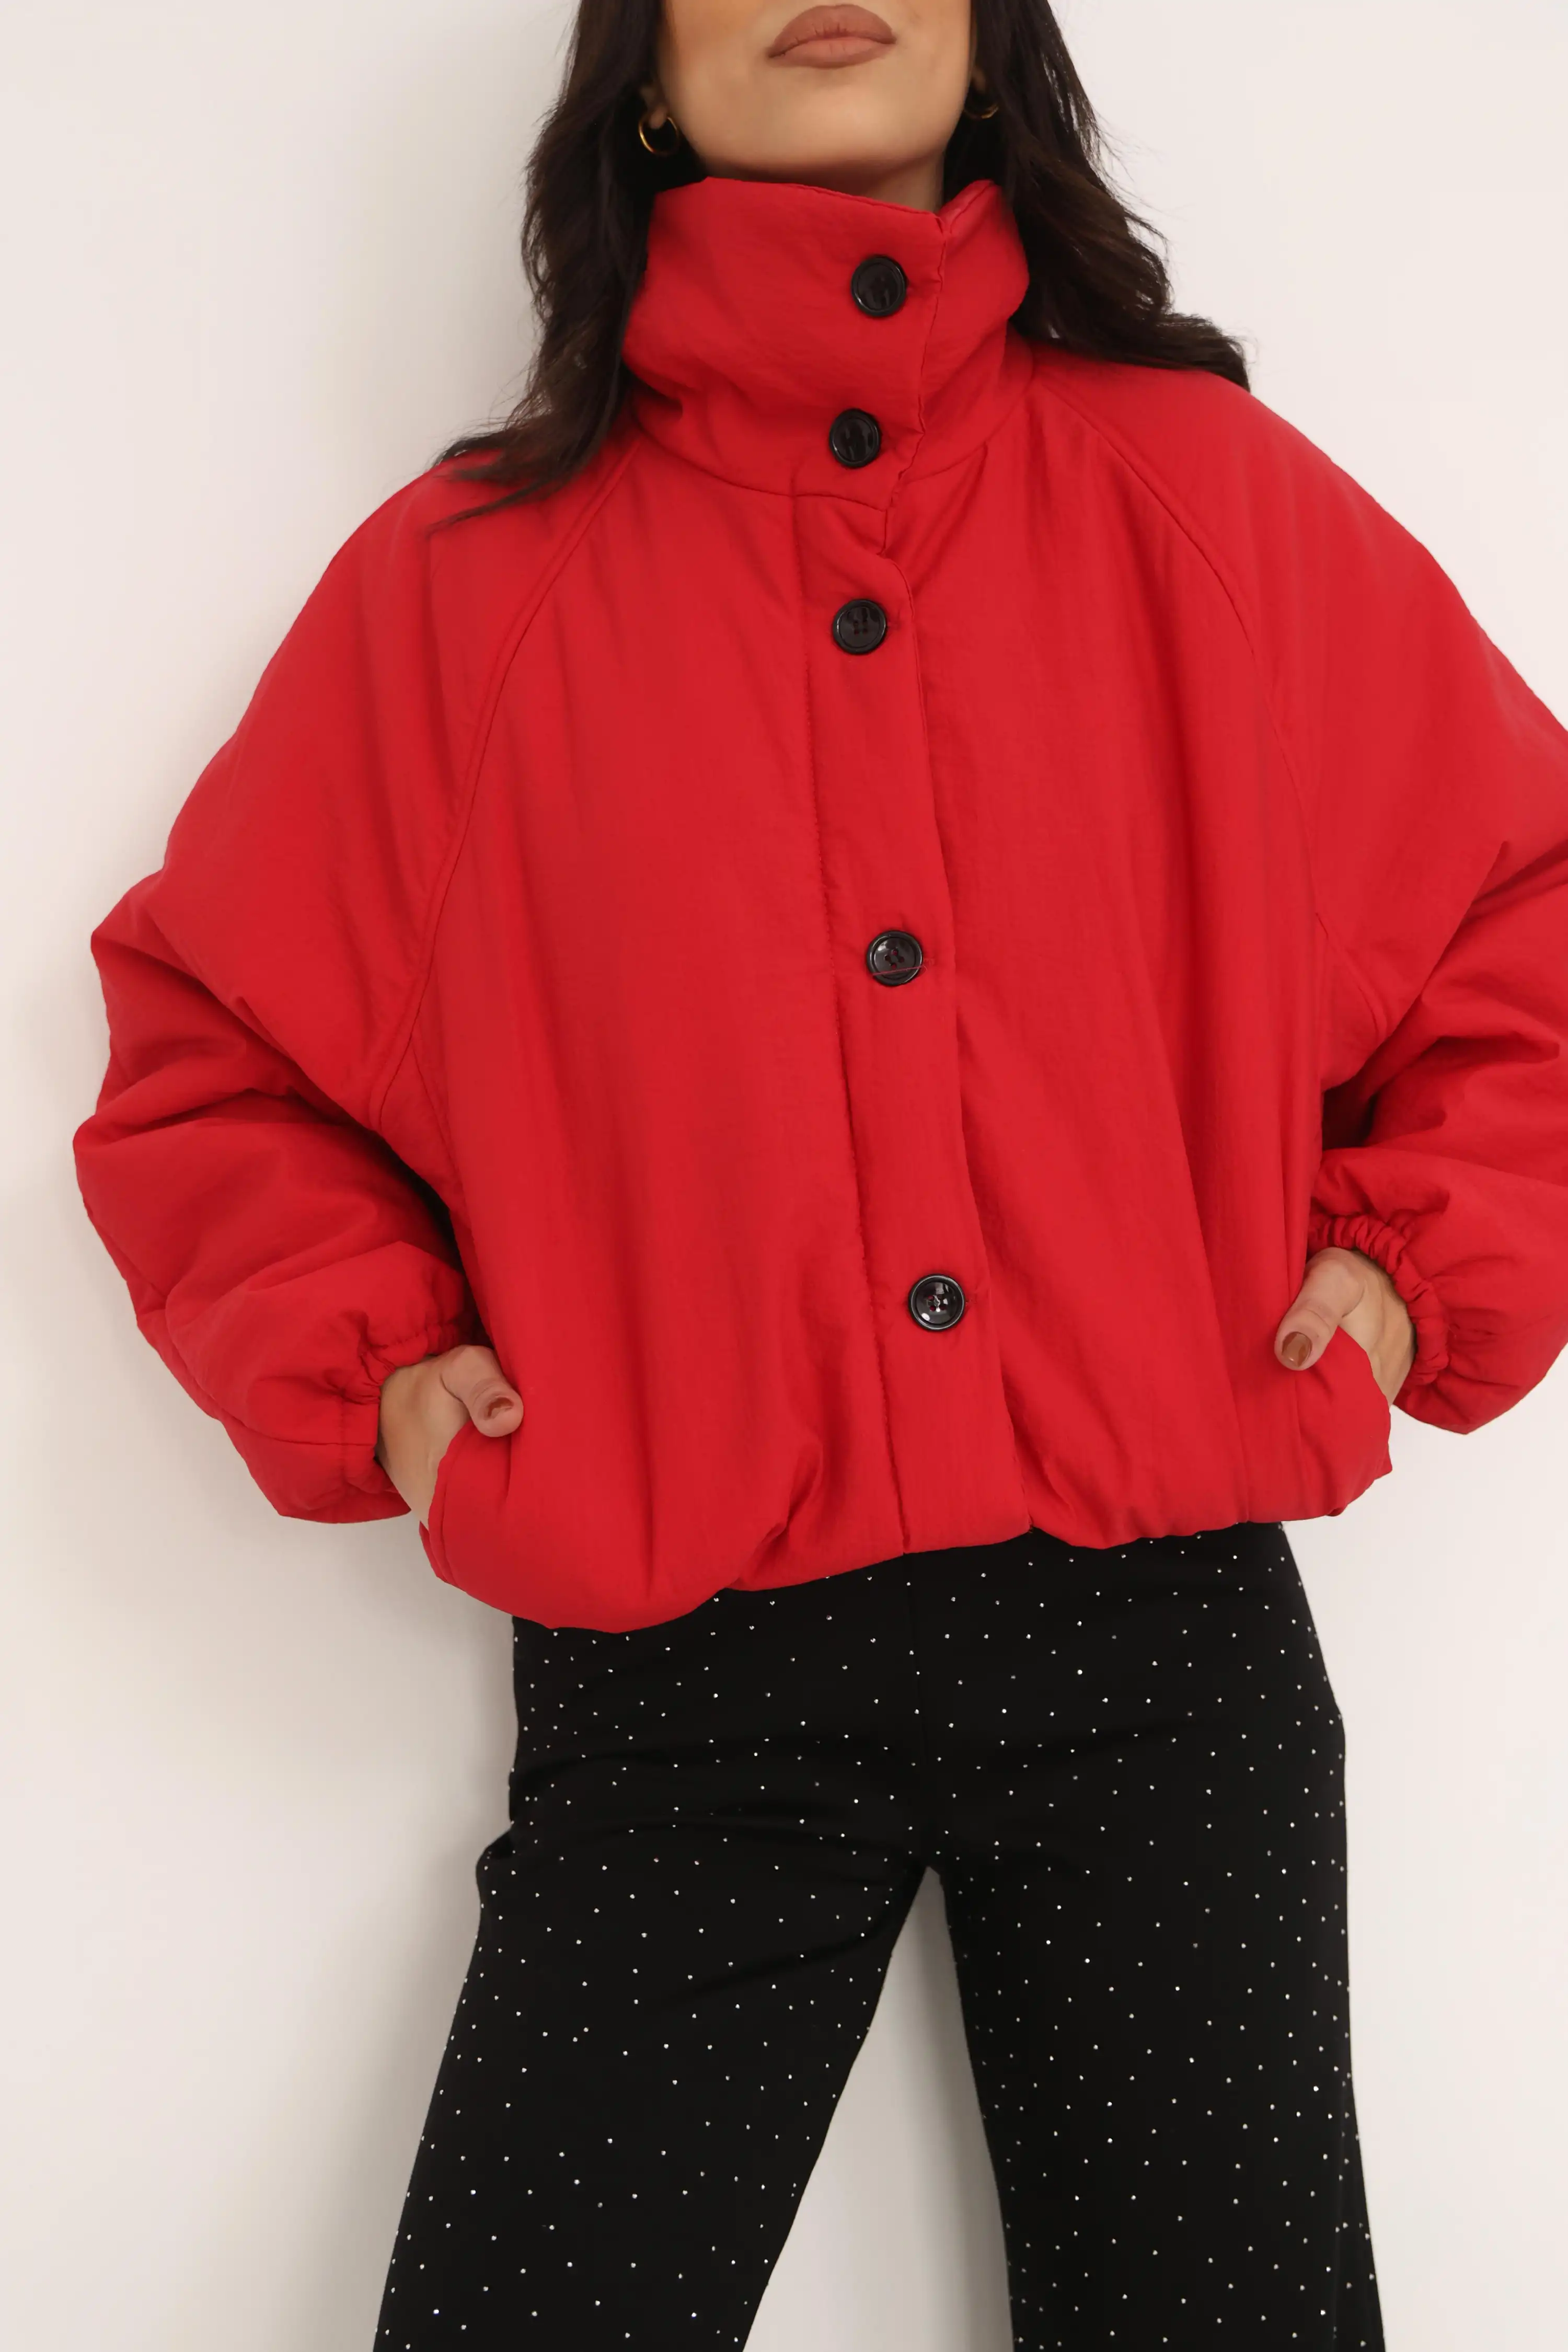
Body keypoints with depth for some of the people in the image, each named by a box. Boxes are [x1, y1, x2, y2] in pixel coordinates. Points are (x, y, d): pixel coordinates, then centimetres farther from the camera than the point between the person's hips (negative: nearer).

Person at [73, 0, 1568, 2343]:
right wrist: (362, 1359, -2)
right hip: (682, 1686, 0)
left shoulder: (1210, 501, 5)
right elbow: (207, 1040, 11)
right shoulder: (471, 575, 4)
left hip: (1162, 1635, 1)